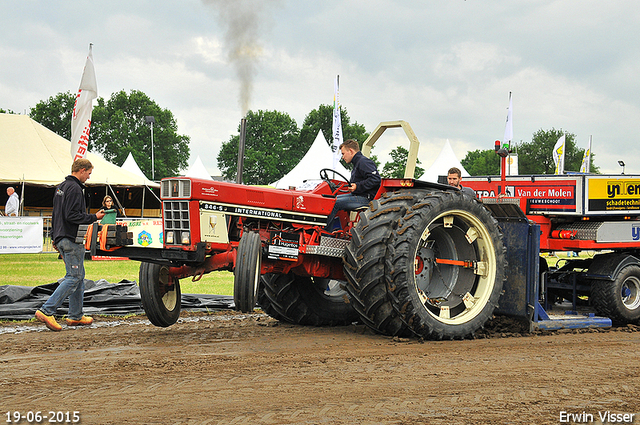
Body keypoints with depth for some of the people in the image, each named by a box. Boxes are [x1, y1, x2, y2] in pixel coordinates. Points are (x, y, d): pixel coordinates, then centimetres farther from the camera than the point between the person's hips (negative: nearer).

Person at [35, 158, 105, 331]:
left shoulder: (61, 187, 18)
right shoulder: (74, 189, -14)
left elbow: (56, 214, 24)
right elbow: (72, 216, -22)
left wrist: (55, 237, 28)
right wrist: (94, 217, -13)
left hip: (62, 238, 11)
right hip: (71, 239, -11)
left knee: (79, 276, 15)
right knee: (74, 277, -10)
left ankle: (76, 316, 17)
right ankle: (47, 311, -15)